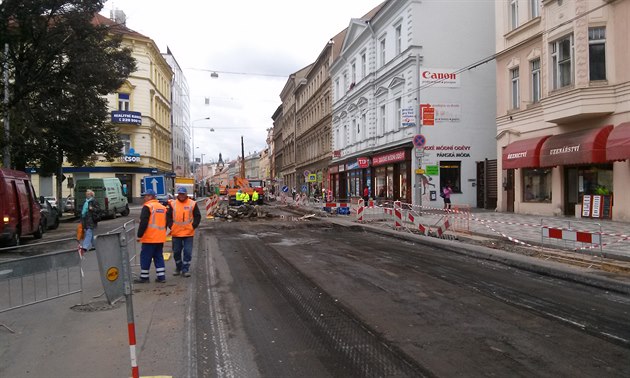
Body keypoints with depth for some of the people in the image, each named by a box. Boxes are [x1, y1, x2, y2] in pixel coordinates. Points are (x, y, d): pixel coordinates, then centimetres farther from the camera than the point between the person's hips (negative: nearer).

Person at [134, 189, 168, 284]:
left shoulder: (147, 207, -11)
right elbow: (166, 223, 18)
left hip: (149, 238, -7)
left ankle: (144, 277, 8)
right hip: (160, 238, 7)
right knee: (158, 256, 13)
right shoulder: (163, 207, 12)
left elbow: (143, 223, -16)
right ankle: (161, 276, 11)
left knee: (145, 257, 3)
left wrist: (139, 235, -9)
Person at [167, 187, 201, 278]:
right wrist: (171, 226, -3)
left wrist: (193, 226, -6)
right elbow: (168, 216, 7)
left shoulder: (192, 204, -1)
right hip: (176, 233, 2)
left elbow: (197, 216, 3)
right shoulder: (172, 204, 2)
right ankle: (178, 268, 28)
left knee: (188, 252, -1)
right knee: (176, 252, 11)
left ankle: (185, 269, 9)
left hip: (188, 233, -1)